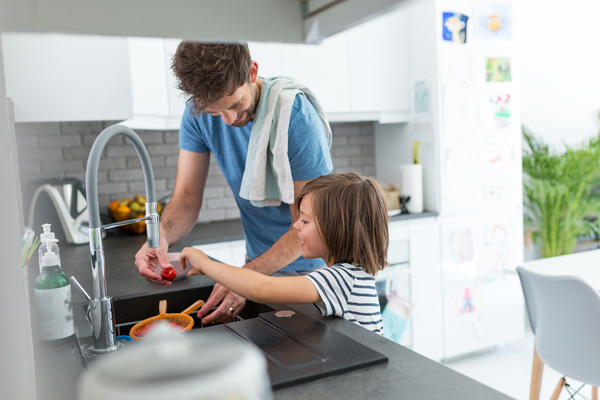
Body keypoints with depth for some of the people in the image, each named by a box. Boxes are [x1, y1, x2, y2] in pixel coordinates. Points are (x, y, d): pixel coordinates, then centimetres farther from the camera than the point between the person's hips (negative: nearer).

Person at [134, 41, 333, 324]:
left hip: (311, 266, -4)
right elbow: (187, 197, -8)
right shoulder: (198, 114, -11)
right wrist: (161, 235, -31)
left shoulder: (297, 117, -26)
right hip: (259, 262, 4)